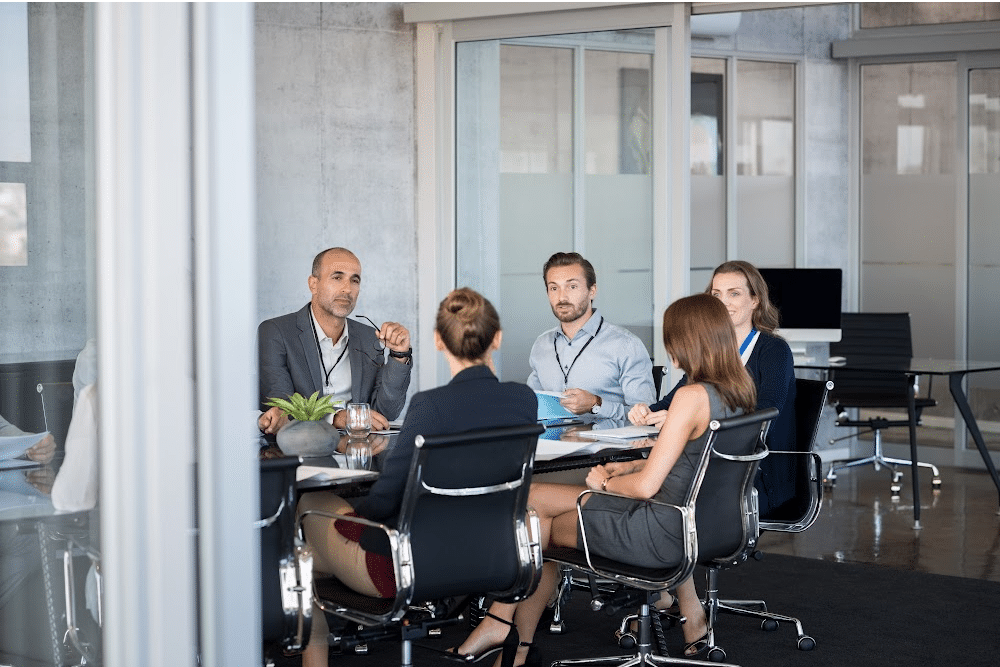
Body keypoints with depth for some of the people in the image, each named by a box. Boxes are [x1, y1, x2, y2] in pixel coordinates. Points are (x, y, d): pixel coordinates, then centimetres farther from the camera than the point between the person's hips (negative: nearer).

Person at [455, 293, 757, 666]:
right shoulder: (738, 393, 3)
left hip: (667, 534, -9)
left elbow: (646, 486, -22)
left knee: (538, 526, 11)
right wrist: (630, 467, 11)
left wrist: (604, 483, -2)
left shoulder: (692, 397, -24)